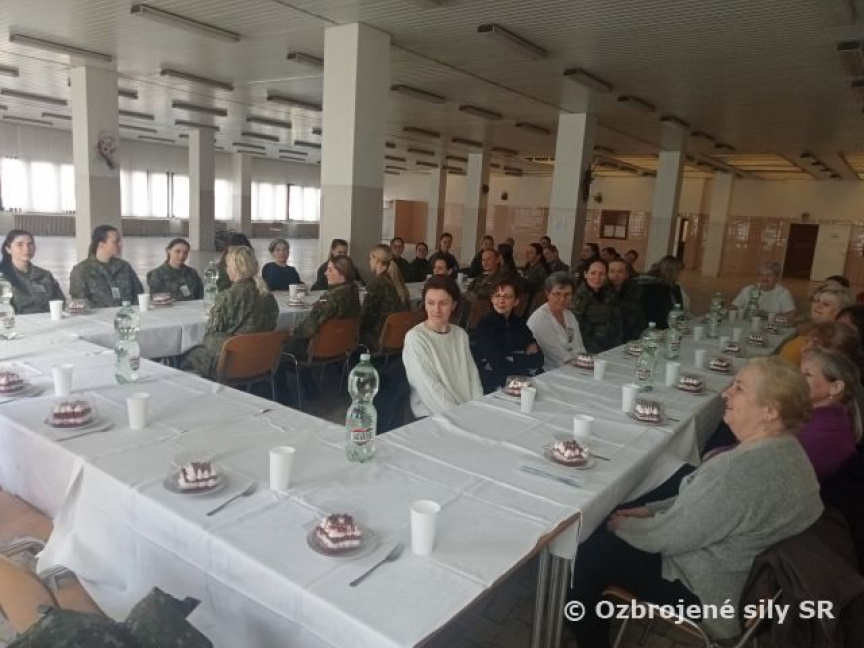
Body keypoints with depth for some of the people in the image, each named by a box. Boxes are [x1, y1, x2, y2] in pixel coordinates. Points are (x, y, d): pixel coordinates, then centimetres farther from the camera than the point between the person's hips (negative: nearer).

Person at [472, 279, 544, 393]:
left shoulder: (520, 324, 11)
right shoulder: (484, 326, -6)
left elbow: (539, 358, 2)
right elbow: (499, 366, -15)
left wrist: (511, 359, -9)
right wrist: (527, 358, -1)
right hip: (495, 388, -6)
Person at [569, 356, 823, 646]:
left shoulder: (743, 470, -35)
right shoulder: (786, 449, -3)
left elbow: (668, 537, -24)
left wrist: (621, 525, -7)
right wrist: (652, 509, 5)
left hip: (708, 595, -9)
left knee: (589, 553, -1)